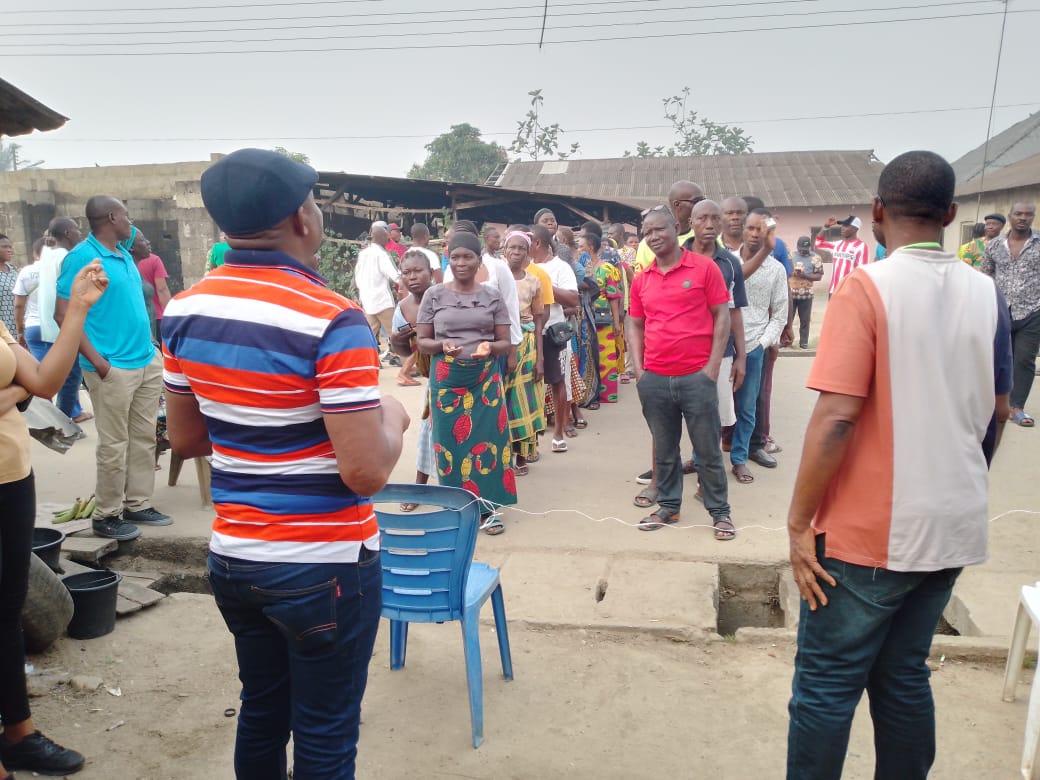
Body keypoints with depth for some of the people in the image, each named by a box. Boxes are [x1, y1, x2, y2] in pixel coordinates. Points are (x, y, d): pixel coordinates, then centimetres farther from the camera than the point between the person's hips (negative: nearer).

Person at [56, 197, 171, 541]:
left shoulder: (123, 251, 11)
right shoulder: (81, 257, -12)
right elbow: (63, 313, -14)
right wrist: (96, 359, -20)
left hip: (148, 361, 8)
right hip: (113, 367, -8)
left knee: (144, 439, 13)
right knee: (114, 445, -1)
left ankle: (138, 505, 24)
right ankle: (106, 516, 11)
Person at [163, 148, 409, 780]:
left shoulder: (183, 311, 0)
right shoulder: (333, 321, -22)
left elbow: (186, 439, 10)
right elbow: (367, 471, -23)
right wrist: (392, 419, -4)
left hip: (233, 556, 7)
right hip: (323, 566, -6)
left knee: (261, 714, 25)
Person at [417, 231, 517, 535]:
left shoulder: (492, 296, 3)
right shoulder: (434, 295, 1)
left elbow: (506, 342, 4)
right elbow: (422, 342, 2)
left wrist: (490, 347, -18)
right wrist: (442, 345, -18)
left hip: (485, 379, 1)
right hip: (447, 379, 0)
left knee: (486, 439, 3)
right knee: (451, 441, 3)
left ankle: (488, 508, 14)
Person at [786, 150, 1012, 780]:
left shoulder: (867, 288, -15)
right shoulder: (985, 293, 4)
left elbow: (836, 419, -21)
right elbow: (997, 414, 12)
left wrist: (799, 523, -12)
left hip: (870, 532, -6)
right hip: (954, 528, 6)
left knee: (826, 685, 6)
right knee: (904, 674, 18)